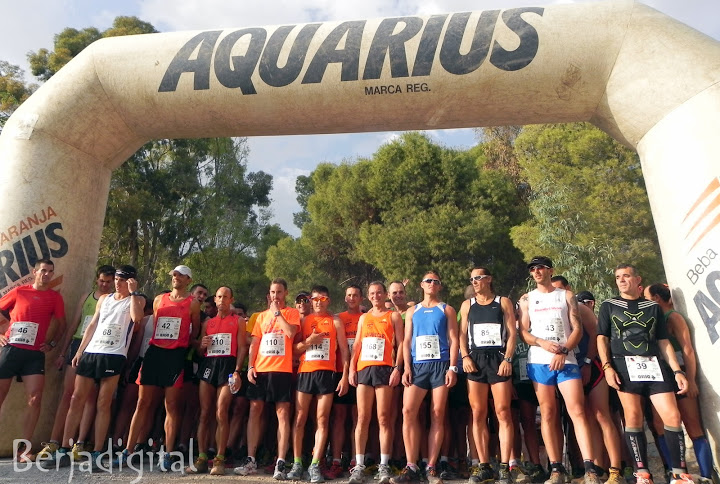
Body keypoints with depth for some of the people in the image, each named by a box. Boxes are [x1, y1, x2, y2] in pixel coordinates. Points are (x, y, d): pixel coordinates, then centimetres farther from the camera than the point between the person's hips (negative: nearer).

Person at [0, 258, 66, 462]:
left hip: (35, 354, 0)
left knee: (35, 398, -9)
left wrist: (51, 343, 1)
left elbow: (61, 324, 13)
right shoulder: (19, 291, 6)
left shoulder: (55, 297, 8)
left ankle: (23, 448, -1)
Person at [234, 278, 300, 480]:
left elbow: (291, 332, -15)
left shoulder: (292, 313, 5)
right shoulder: (262, 316, 17)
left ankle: (280, 463, -1)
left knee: (282, 413, -4)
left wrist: (277, 313, -7)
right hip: (260, 369, 4)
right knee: (255, 410, 3)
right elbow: (254, 343, 14)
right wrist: (250, 366, 3)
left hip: (282, 369, -4)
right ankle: (251, 461, 10)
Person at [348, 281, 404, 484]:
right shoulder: (363, 318, 19)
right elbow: (356, 345, 16)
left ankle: (384, 466, 4)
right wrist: (352, 368, 5)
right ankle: (359, 466, 6)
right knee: (362, 418, 2)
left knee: (383, 418, -2)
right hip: (363, 369, 3)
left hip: (384, 369, -3)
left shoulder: (393, 315, 9)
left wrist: (397, 368, -9)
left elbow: (400, 344, 2)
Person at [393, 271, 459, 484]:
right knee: (408, 411, -11)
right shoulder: (412, 311, 17)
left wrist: (452, 367, -7)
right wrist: (406, 367, 0)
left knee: (437, 415, -2)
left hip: (440, 364, -1)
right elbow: (407, 341, 12)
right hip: (417, 365, 2)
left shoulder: (447, 310, 12)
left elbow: (453, 339, 4)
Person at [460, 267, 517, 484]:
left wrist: (508, 359, -10)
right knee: (478, 414, 2)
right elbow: (462, 334, 11)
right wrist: (465, 356, -4)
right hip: (475, 359, 3)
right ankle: (484, 466, 10)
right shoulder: (467, 304, 15)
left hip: (498, 358, -2)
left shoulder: (503, 302, 9)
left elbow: (512, 332, 2)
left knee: (503, 412, -6)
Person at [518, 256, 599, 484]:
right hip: (538, 362, 1)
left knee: (577, 411, -10)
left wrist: (564, 351, -11)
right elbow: (523, 332, 6)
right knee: (548, 414, 2)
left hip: (566, 360, -1)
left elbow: (577, 328, 4)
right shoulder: (527, 299, 13)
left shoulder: (567, 295, 12)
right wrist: (542, 343, -13)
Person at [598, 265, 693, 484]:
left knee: (673, 417, -5)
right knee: (633, 418, -4)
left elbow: (664, 342, 14)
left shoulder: (653, 307, 16)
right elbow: (602, 338, 4)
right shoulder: (609, 306, 10)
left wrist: (677, 371, 4)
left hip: (654, 364, 2)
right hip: (624, 365, -2)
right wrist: (607, 367, -8)